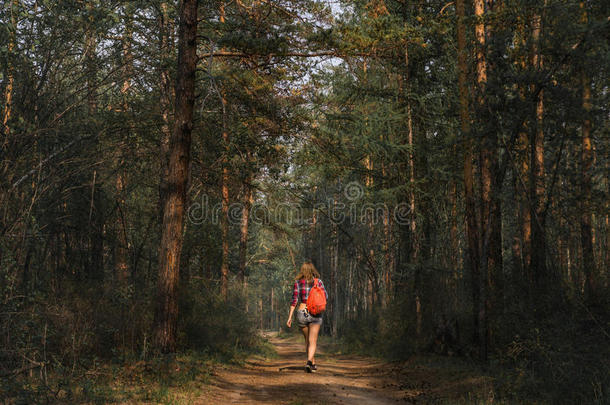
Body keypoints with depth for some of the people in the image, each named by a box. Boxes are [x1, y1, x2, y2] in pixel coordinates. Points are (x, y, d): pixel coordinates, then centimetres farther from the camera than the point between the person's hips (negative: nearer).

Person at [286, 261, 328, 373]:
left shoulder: (297, 282, 1)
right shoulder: (318, 281, -2)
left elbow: (294, 300, -3)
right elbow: (325, 296, 4)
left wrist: (290, 317, -1)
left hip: (301, 313, 2)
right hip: (315, 313, -2)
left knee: (307, 340, 20)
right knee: (313, 341, -2)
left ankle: (313, 363, 28)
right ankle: (309, 362, -24)